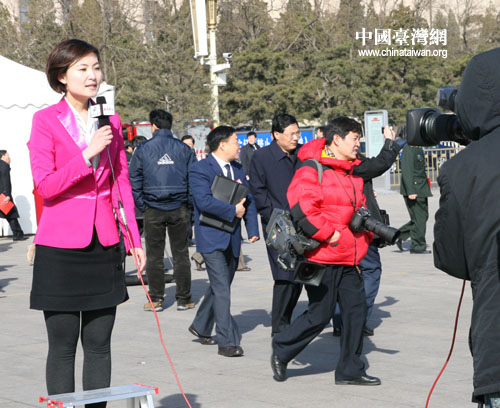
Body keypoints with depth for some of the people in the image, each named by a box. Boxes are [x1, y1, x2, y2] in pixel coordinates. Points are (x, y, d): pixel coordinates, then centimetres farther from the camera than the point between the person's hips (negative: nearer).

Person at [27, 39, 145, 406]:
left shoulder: (111, 121, 10)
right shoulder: (46, 120, -3)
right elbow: (45, 185, -11)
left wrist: (134, 238, 10)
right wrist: (88, 153, -17)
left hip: (104, 245, 4)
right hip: (61, 247, -4)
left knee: (99, 343, 7)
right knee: (63, 345, 1)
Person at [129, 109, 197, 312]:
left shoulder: (143, 149, -1)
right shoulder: (184, 149, 2)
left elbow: (134, 181, -2)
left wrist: (142, 206, 5)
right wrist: (189, 205, 10)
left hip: (153, 210, -1)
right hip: (179, 210, 1)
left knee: (154, 256, 6)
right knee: (181, 255, 8)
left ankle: (155, 299, 8)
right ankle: (183, 299, 11)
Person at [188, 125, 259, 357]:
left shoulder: (238, 169, 13)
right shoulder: (199, 169, -11)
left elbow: (248, 199, 14)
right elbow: (204, 201, -23)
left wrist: (252, 228, 1)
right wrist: (233, 211, -16)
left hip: (232, 238, 7)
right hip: (211, 237, -7)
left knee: (220, 286, 16)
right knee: (221, 289, -10)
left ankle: (201, 327, 34)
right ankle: (227, 341, -9)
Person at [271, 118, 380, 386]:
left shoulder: (353, 173, 15)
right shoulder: (312, 171, -13)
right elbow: (303, 211, -23)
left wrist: (364, 236, 16)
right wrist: (330, 235, -19)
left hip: (348, 259, 8)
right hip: (322, 258, -8)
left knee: (356, 309, 6)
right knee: (320, 314, -3)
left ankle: (350, 371, 16)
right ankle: (281, 351, 19)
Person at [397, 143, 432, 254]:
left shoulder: (419, 149, 14)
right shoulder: (408, 149, -16)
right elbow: (406, 171, -22)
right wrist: (411, 192, -26)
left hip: (421, 190, 10)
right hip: (414, 190, -10)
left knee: (423, 216, 13)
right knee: (419, 218, -3)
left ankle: (399, 235, 19)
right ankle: (418, 246, 7)